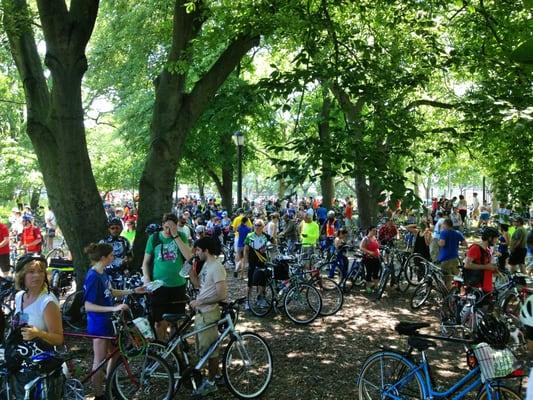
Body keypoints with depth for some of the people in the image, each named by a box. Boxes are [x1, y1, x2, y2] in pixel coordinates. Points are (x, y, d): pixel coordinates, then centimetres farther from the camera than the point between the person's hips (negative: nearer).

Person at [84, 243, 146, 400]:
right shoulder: (93, 277, -24)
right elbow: (88, 306, -26)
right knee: (99, 361, 4)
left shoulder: (103, 273, 4)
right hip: (97, 323, -10)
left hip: (106, 321, 10)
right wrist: (114, 308, -31)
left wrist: (133, 291, 14)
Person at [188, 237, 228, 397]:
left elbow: (222, 295, -25)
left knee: (210, 348, 3)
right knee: (203, 346, 20)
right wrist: (191, 272, 0)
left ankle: (210, 383, 15)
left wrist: (199, 301, -21)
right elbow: (199, 284, 13)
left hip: (208, 313, -10)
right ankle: (213, 373, 34)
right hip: (201, 311, 10)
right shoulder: (206, 265, 9)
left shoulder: (216, 267, -21)